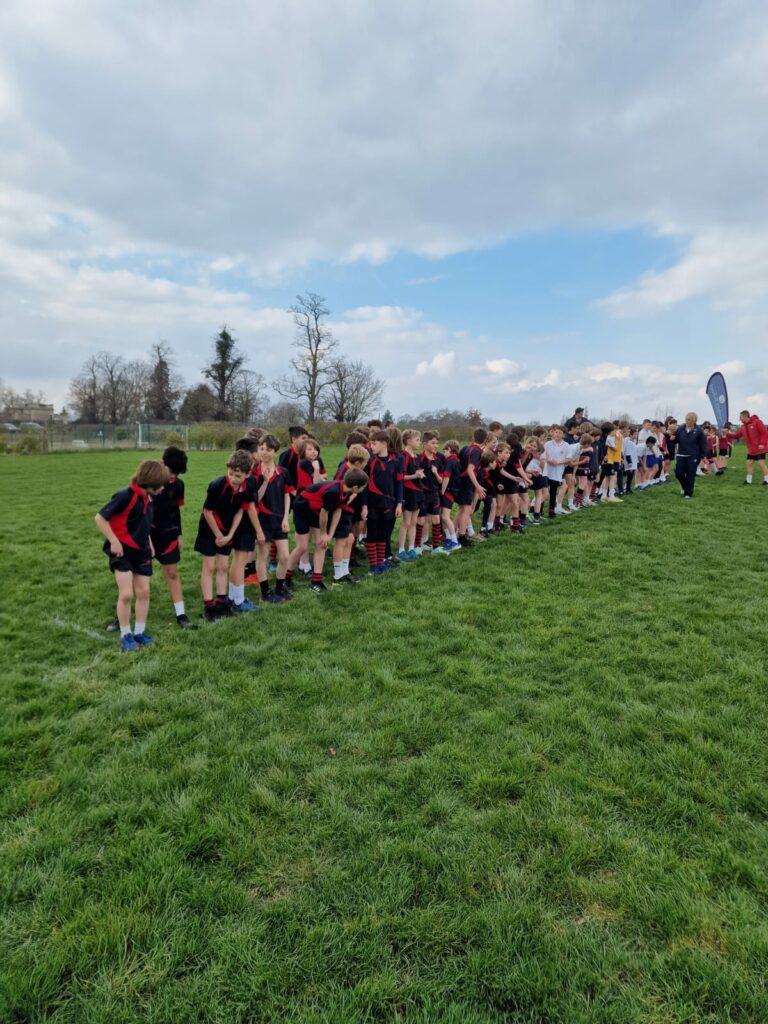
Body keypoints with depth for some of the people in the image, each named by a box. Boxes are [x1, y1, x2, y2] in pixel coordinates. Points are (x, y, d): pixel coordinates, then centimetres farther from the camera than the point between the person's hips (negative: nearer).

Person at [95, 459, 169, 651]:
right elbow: (100, 517, -20)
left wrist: (149, 543, 13)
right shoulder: (125, 496, -22)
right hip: (122, 551, -7)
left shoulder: (147, 498, 3)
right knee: (126, 594, -8)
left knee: (143, 592, 7)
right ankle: (125, 635, 9)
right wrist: (114, 541, -19)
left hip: (141, 551, 7)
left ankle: (139, 632, 20)